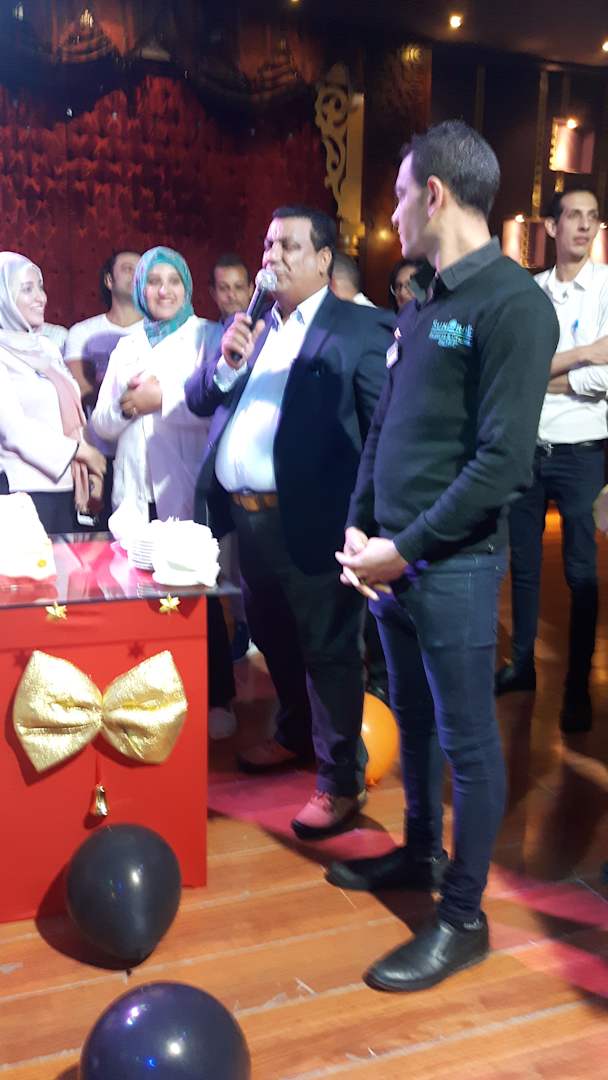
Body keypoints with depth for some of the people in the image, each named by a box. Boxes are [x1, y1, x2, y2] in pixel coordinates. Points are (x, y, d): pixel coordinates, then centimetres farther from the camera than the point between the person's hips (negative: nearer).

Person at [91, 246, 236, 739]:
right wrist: (126, 404, -8)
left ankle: (217, 699, 10)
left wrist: (163, 398, -15)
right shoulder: (127, 346, 16)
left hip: (187, 489, -4)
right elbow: (101, 422, 12)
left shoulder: (205, 336, 2)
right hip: (136, 491, 4)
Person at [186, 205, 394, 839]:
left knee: (327, 650, 2)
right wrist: (226, 364, -7)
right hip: (245, 516, 7)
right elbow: (198, 401, 13)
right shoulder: (247, 323, 15)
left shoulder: (359, 329, -7)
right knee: (273, 639, 22)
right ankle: (294, 734, 43)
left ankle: (340, 781, 15)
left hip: (309, 520, -7)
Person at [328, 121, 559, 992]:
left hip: (453, 563, -8)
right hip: (393, 555, 8)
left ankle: (463, 918, 18)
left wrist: (406, 547, -16)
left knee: (467, 740, 4)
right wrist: (359, 528, 3)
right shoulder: (419, 308, 12)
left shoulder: (512, 302, -13)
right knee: (413, 720, 19)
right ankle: (421, 854, 38)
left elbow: (504, 459, -19)